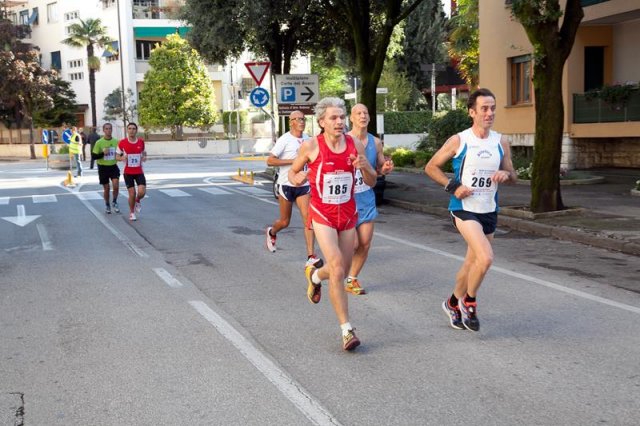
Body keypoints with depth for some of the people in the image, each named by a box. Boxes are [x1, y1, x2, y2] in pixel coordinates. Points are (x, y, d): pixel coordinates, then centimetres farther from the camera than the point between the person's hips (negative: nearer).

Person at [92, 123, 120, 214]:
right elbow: (93, 157, -7)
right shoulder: (99, 143, -7)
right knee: (106, 188, 7)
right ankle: (107, 205, 28)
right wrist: (103, 153, -21)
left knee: (116, 186, -15)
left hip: (113, 166, 1)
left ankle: (114, 202, 10)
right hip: (103, 168, -1)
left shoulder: (116, 142, 0)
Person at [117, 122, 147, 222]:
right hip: (128, 172, -1)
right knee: (132, 193, -1)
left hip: (139, 171, 1)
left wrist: (144, 157, -7)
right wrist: (122, 158, -19)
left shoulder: (141, 141, 0)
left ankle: (137, 201, 23)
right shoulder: (122, 143, -5)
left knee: (142, 192, -14)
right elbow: (117, 156, 4)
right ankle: (132, 213, 22)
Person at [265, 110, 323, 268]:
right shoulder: (284, 139, -11)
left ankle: (311, 256, -10)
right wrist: (292, 161, -21)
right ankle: (272, 232, 44)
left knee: (308, 219, -10)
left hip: (303, 185, 4)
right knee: (285, 222, 9)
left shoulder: (307, 138, 7)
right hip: (286, 184, -4)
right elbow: (270, 161, -16)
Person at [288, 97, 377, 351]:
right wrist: (296, 179, -18)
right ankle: (347, 330, -9)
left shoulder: (356, 145, -2)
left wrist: (365, 167, -17)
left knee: (341, 271, 14)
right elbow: (292, 171, 5)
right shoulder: (311, 146, -11)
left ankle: (314, 275, 50)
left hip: (348, 215, 4)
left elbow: (371, 182, 5)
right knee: (337, 270, -17)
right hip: (322, 215, -4)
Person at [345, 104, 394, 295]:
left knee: (365, 244, 3)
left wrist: (386, 168, -6)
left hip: (367, 198, 5)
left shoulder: (375, 142, 5)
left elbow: (380, 169, 16)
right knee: (352, 243, -9)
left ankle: (352, 280, 22)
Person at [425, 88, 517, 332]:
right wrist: (452, 186, -12)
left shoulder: (501, 142, 5)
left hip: (489, 211, 6)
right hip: (464, 209, -5)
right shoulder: (459, 141, -7)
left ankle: (453, 303, 37)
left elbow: (513, 177, 13)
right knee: (486, 258, -22)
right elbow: (431, 167, 1)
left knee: (473, 262, 15)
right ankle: (469, 302, 3)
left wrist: (506, 175, -11)